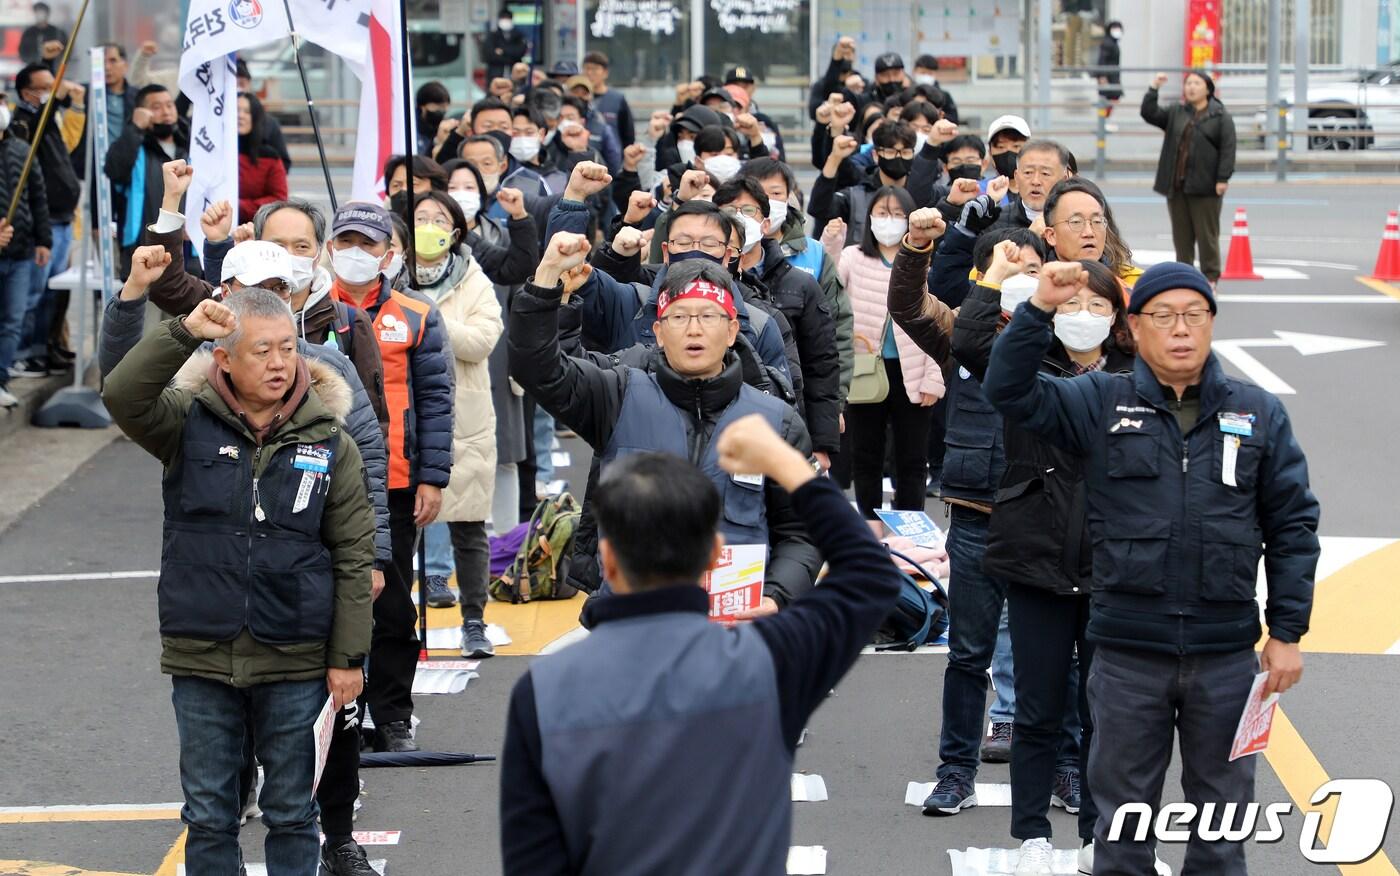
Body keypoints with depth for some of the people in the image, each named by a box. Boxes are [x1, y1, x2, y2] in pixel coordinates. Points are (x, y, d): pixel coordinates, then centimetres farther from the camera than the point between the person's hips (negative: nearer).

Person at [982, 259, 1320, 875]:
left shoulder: (1259, 414, 3)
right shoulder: (1099, 404, 2)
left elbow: (1292, 525, 5)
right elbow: (1010, 390, -9)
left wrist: (1287, 632, 1)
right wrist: (1039, 309, -22)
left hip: (1227, 655, 1)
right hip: (1127, 653, -1)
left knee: (1222, 817, 12)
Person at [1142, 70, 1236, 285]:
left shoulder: (1220, 116, -2)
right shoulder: (1175, 113, 13)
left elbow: (1228, 149, -7)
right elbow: (1149, 114, 6)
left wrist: (1223, 179, -14)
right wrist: (1154, 89, -4)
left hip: (1205, 186, -5)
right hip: (1176, 185, 5)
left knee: (1207, 234, -2)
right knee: (1181, 234, 9)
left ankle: (1210, 278, 4)